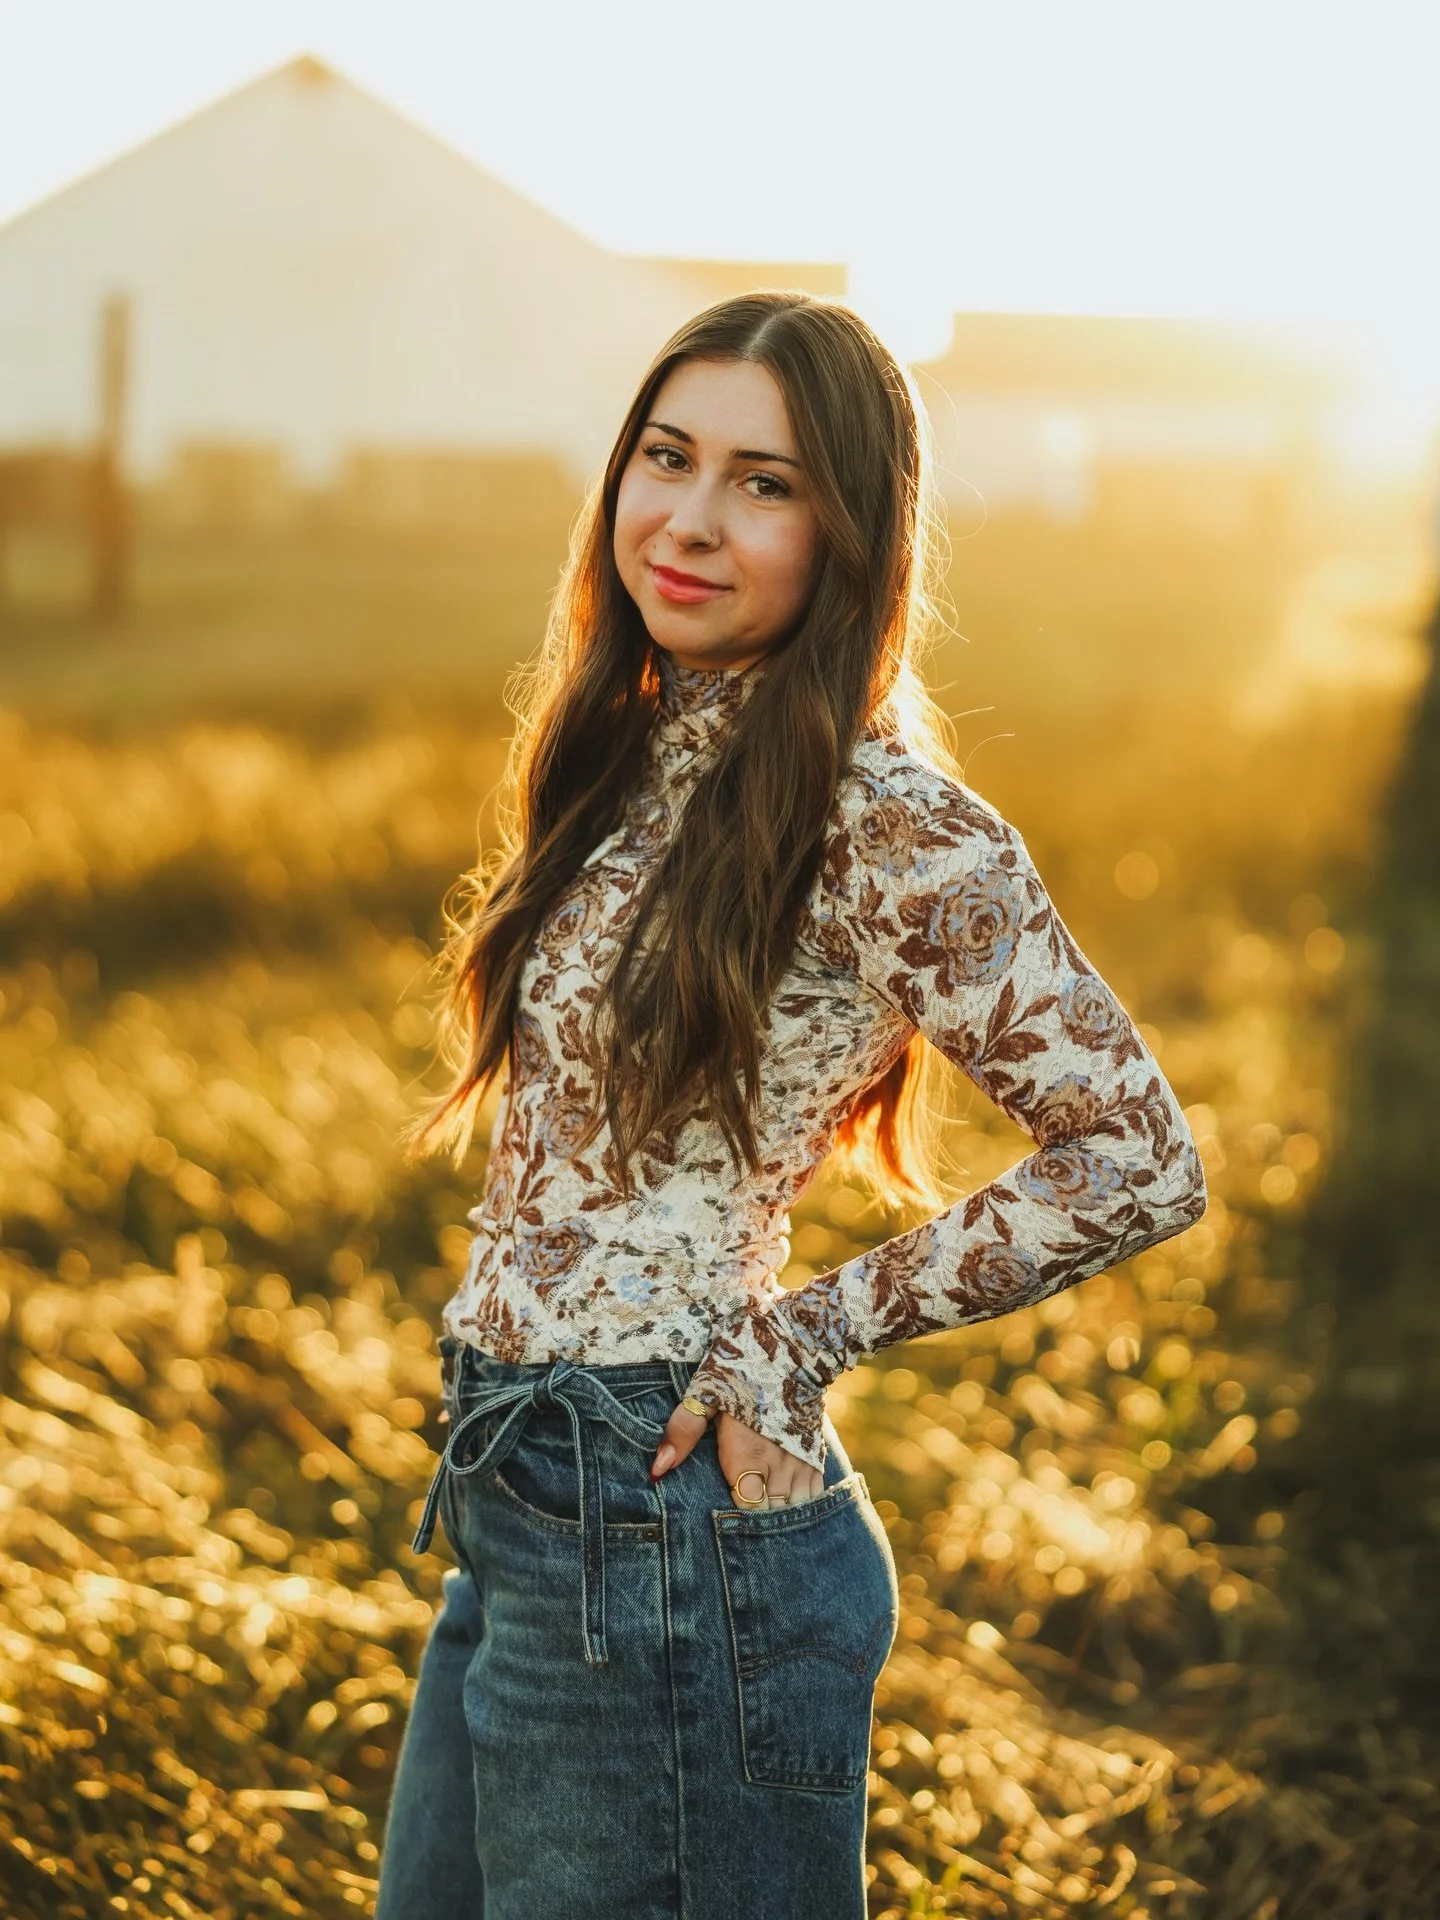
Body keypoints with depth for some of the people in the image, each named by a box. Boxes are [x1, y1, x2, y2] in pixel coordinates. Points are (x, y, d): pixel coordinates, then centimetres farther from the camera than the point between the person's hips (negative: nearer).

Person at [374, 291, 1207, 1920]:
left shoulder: (882, 821, -16)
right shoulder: (631, 760, 8)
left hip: (670, 1515, -8)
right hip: (512, 1503, 9)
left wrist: (804, 1331, -12)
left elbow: (1137, 1161, -17)